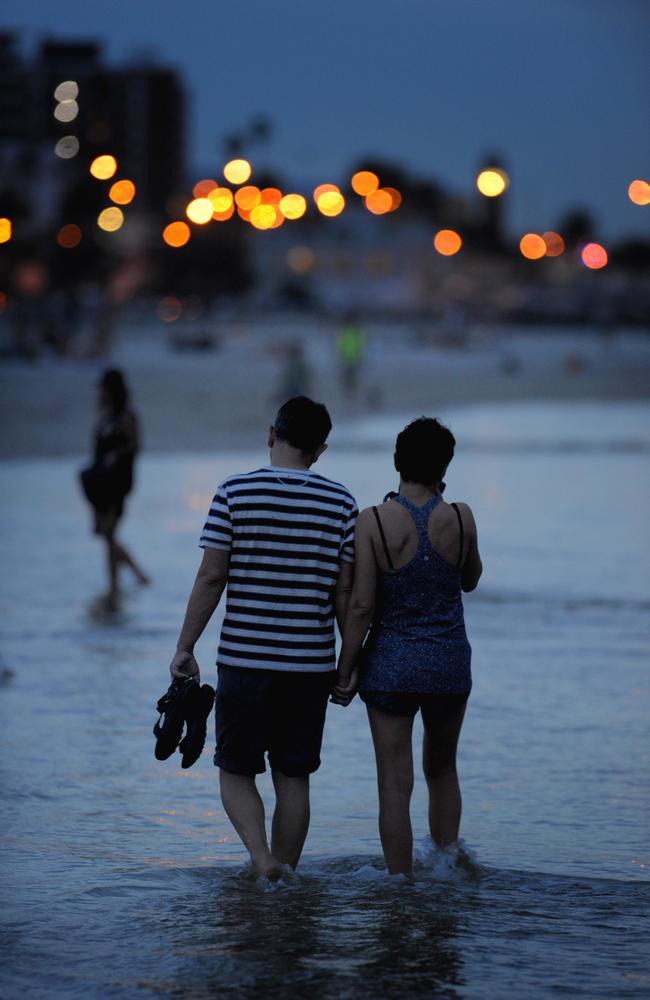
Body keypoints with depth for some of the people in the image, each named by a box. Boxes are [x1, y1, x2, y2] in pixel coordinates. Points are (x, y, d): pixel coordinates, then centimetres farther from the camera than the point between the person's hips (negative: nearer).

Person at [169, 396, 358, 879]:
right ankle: (285, 875, 15)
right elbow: (346, 591, 2)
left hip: (244, 658, -2)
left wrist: (185, 648, 2)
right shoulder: (341, 502, 1)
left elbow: (211, 577, -6)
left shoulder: (235, 492, -6)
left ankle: (262, 857, -13)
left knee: (236, 772, 8)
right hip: (311, 662, 2)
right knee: (293, 778, 11)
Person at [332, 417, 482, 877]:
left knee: (395, 784, 4)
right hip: (449, 665, 2)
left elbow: (361, 606, -13)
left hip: (390, 665, -2)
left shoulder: (374, 522, -12)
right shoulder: (460, 518, -6)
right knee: (443, 770, 24)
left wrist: (344, 669, -4)